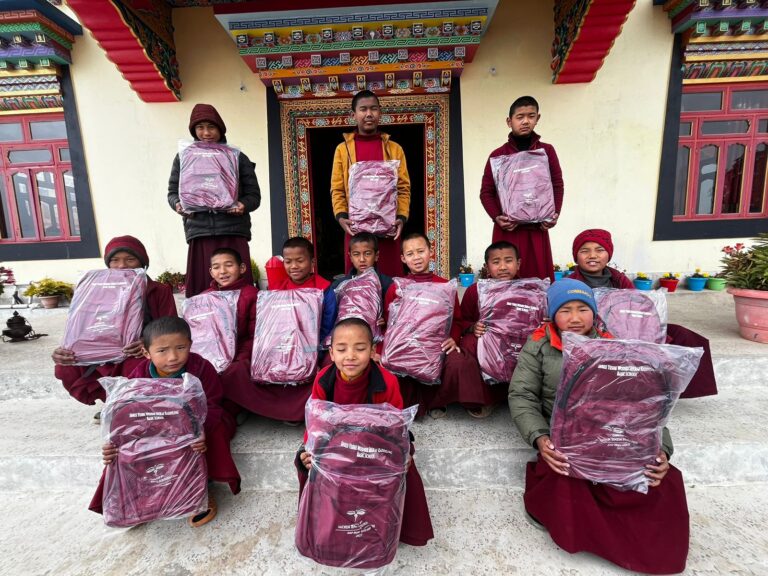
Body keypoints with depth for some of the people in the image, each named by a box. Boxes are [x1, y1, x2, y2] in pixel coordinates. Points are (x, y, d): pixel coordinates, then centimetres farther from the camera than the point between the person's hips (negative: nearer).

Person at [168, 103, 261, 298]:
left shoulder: (238, 158, 10)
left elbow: (254, 195, 7)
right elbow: (173, 192, 17)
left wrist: (243, 205, -15)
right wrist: (178, 204, -5)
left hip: (233, 233, -1)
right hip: (199, 234, 1)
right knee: (201, 288, 0)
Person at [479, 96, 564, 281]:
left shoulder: (547, 151, 9)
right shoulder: (498, 155, 4)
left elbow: (557, 185, 11)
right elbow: (486, 191, 2)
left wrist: (555, 214, -3)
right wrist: (496, 217, -12)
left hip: (537, 228, 2)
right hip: (507, 229, -1)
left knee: (540, 278, 4)